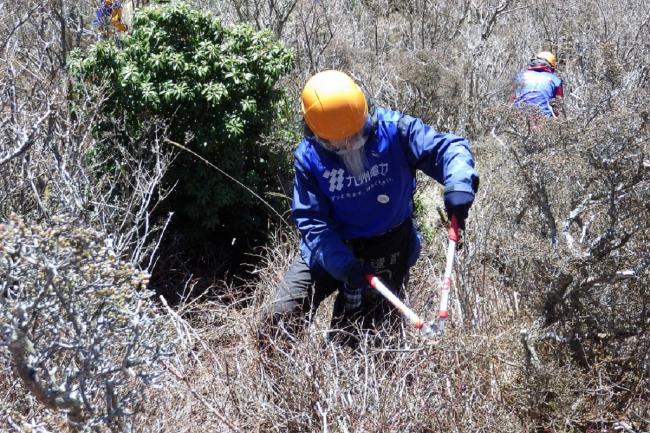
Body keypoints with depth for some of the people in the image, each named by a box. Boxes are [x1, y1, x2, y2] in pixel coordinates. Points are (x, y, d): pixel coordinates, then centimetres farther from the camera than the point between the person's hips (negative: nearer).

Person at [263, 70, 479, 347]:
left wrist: (459, 183, -42)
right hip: (331, 249, 1)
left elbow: (449, 147, -19)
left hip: (388, 253, -1)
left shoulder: (394, 130, -17)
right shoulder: (309, 157, -14)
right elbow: (311, 220, -14)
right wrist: (342, 263, -28)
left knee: (351, 338, 3)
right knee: (280, 318, -8)